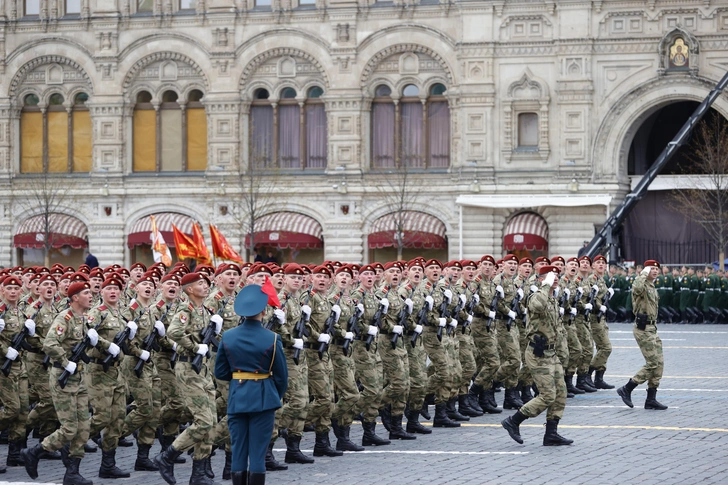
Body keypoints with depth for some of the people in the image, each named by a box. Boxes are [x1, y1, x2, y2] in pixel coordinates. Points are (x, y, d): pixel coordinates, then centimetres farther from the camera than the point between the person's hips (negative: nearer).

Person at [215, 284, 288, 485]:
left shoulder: (228, 337, -1)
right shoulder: (271, 339, -9)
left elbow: (220, 373, 6)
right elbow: (281, 375, -3)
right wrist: (277, 397, 15)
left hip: (236, 399, 3)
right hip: (263, 399, -3)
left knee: (238, 452, 8)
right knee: (258, 453, 0)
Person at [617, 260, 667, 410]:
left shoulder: (652, 287, 19)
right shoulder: (642, 285, -12)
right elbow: (637, 288, -38)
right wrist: (644, 274, -23)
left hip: (652, 328, 10)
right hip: (643, 328, -10)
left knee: (659, 363, 6)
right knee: (653, 363, -12)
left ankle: (651, 399, 10)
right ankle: (626, 389, -3)